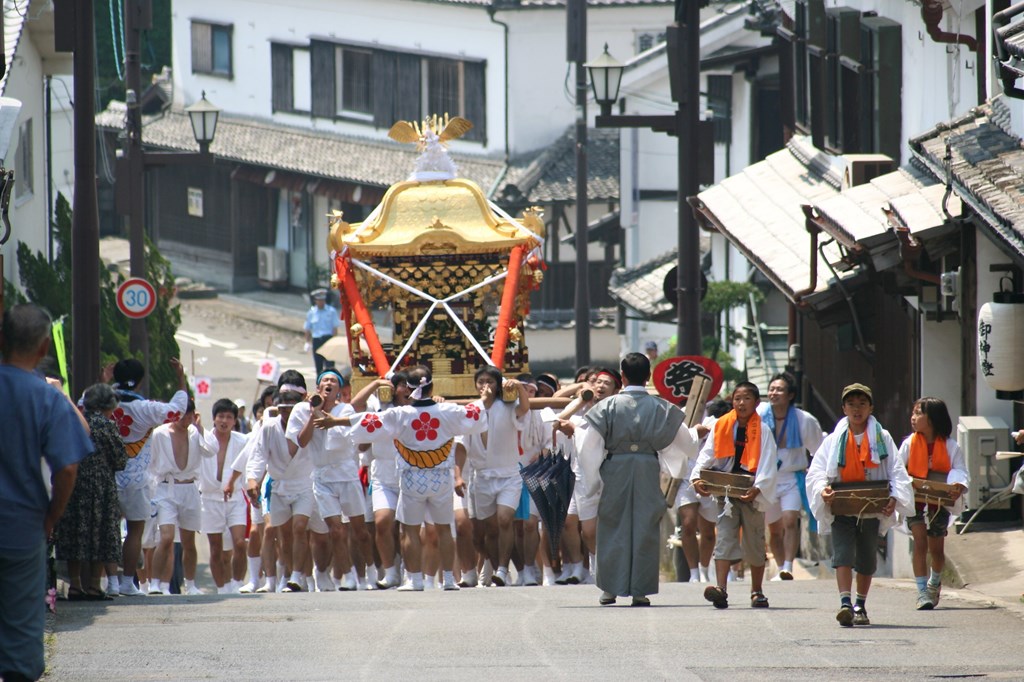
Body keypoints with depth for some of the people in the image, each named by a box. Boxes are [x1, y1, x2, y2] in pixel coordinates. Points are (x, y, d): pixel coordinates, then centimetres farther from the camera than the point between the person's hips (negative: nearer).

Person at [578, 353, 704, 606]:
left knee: (614, 530, 9)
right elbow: (687, 442, 7)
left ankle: (611, 588, 10)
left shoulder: (608, 407, -5)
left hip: (615, 471, -1)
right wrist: (697, 432, 29)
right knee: (645, 529, 5)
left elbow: (589, 446, -8)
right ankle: (640, 590, 3)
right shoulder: (660, 408, -1)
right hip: (648, 472, 1)